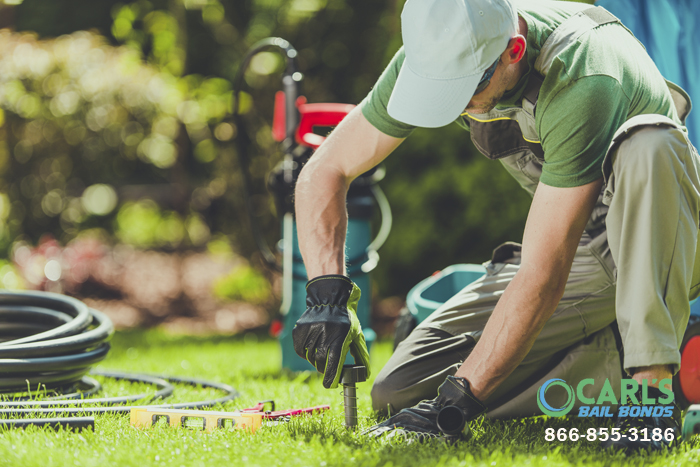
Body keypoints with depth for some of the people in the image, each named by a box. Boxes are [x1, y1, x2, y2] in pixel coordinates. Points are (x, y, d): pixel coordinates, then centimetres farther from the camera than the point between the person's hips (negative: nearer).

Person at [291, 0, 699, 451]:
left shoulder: (582, 83, -35)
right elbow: (325, 172, -7)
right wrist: (327, 293, -22)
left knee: (645, 145, -40)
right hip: (582, 250, 6)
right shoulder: (439, 51, -16)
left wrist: (456, 402, -35)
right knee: (400, 392, -9)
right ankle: (624, 359, 1)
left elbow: (543, 276, -35)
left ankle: (654, 394, -33)